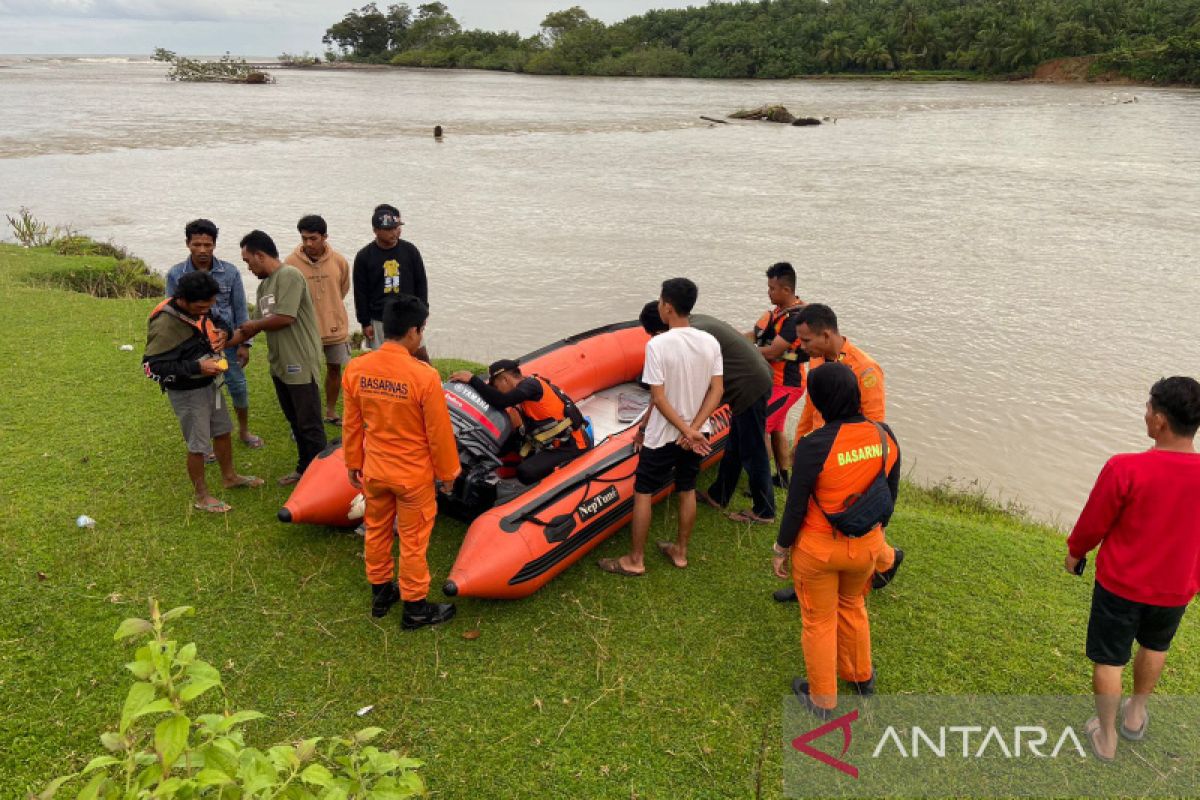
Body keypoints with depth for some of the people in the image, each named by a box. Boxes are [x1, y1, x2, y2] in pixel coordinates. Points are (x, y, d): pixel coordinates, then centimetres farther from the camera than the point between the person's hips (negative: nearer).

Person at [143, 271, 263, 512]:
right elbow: (152, 367, -26)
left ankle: (230, 476, 43)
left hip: (209, 384, 8)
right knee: (198, 445, 3)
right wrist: (197, 367, -30)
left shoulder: (198, 310, -3)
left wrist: (220, 335, -6)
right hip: (187, 393, -8)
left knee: (223, 431, 22)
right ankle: (202, 497, 20)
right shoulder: (165, 325, -27)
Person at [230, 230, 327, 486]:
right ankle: (304, 468, 30)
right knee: (295, 421, 18)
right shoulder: (264, 285, 13)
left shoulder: (289, 275, -15)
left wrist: (253, 325, -6)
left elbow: (285, 318, -22)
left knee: (309, 424, 0)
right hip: (279, 364, 9)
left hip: (300, 364, -9)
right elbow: (256, 324, 16)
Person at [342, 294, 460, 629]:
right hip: (414, 475, -5)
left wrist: (353, 463, 15)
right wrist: (447, 472, -1)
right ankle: (415, 608, 25)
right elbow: (439, 432, -15)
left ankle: (380, 593, 40)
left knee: (376, 532, 22)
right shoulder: (424, 376, -24)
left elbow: (352, 425, 1)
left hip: (374, 471, 5)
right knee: (413, 541, 10)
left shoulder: (356, 369, -10)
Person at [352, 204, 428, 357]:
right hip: (378, 320, -1)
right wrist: (365, 322, -3)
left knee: (420, 353, 6)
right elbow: (360, 293, -1)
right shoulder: (364, 257, -6)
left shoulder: (410, 250, -2)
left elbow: (421, 282, 6)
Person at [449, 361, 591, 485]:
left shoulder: (531, 384, -14)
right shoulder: (526, 388, 14)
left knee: (525, 473, -20)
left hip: (571, 445, -10)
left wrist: (472, 379, -22)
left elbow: (501, 401, -29)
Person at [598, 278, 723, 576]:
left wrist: (686, 432, -15)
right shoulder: (710, 343, -4)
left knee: (642, 492, 8)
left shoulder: (657, 345, -20)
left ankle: (635, 560, 17)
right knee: (687, 490, 19)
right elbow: (717, 390, -6)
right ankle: (680, 551, 32)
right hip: (697, 433, 5)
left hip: (663, 436, -5)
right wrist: (694, 428, -10)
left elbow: (658, 398, -21)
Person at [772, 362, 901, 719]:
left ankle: (822, 700, 37)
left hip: (818, 548, -4)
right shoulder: (885, 436, -12)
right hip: (866, 546, 5)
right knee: (853, 606, 31)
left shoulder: (814, 446, -28)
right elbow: (891, 494, 2)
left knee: (819, 620, 18)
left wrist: (782, 549, -1)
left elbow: (795, 506, -17)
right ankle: (860, 675, 53)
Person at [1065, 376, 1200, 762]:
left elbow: (1093, 522, -14)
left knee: (1109, 659, 16)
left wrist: (1075, 552, 7)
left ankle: (1105, 737, 31)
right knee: (1155, 646, 31)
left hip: (1120, 583, -3)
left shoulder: (1125, 469, -28)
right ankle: (1136, 714, 48)